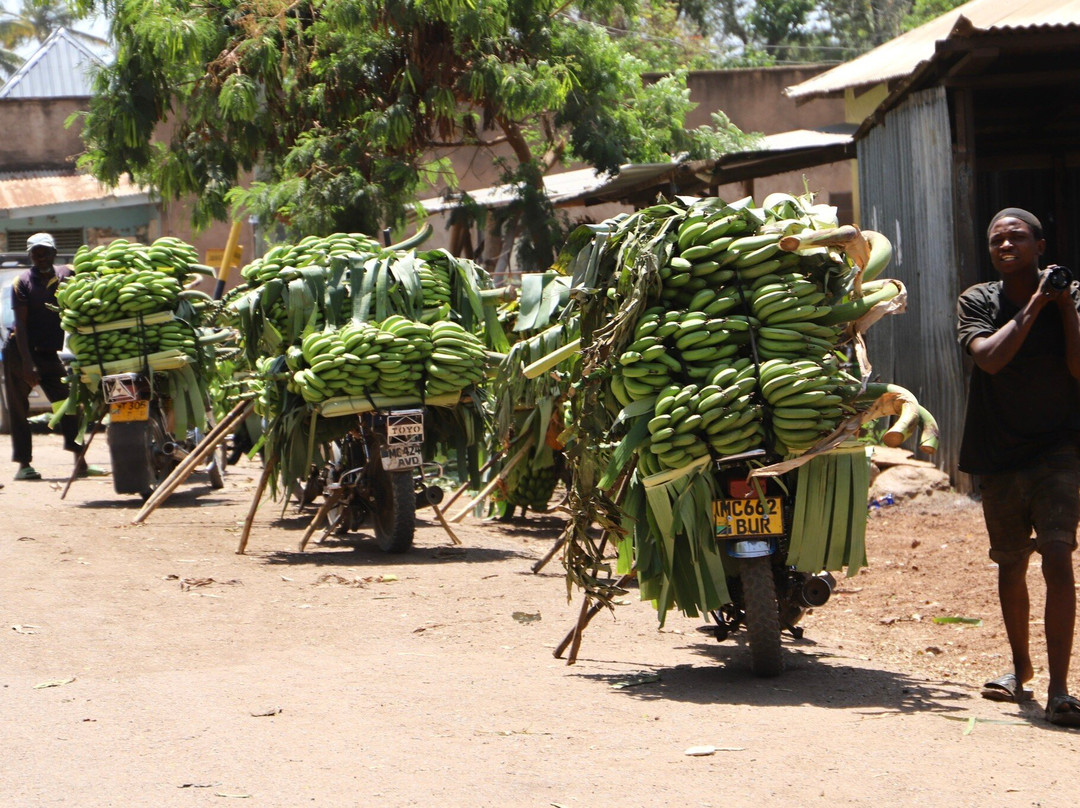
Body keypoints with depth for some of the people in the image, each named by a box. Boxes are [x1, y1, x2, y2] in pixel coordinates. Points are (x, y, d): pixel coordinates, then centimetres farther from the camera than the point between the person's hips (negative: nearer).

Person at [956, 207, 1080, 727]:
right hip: (999, 454, 2)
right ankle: (1020, 667, 36)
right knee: (1010, 563, 15)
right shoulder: (977, 303, 1)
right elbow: (989, 358, -18)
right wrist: (1033, 307, -16)